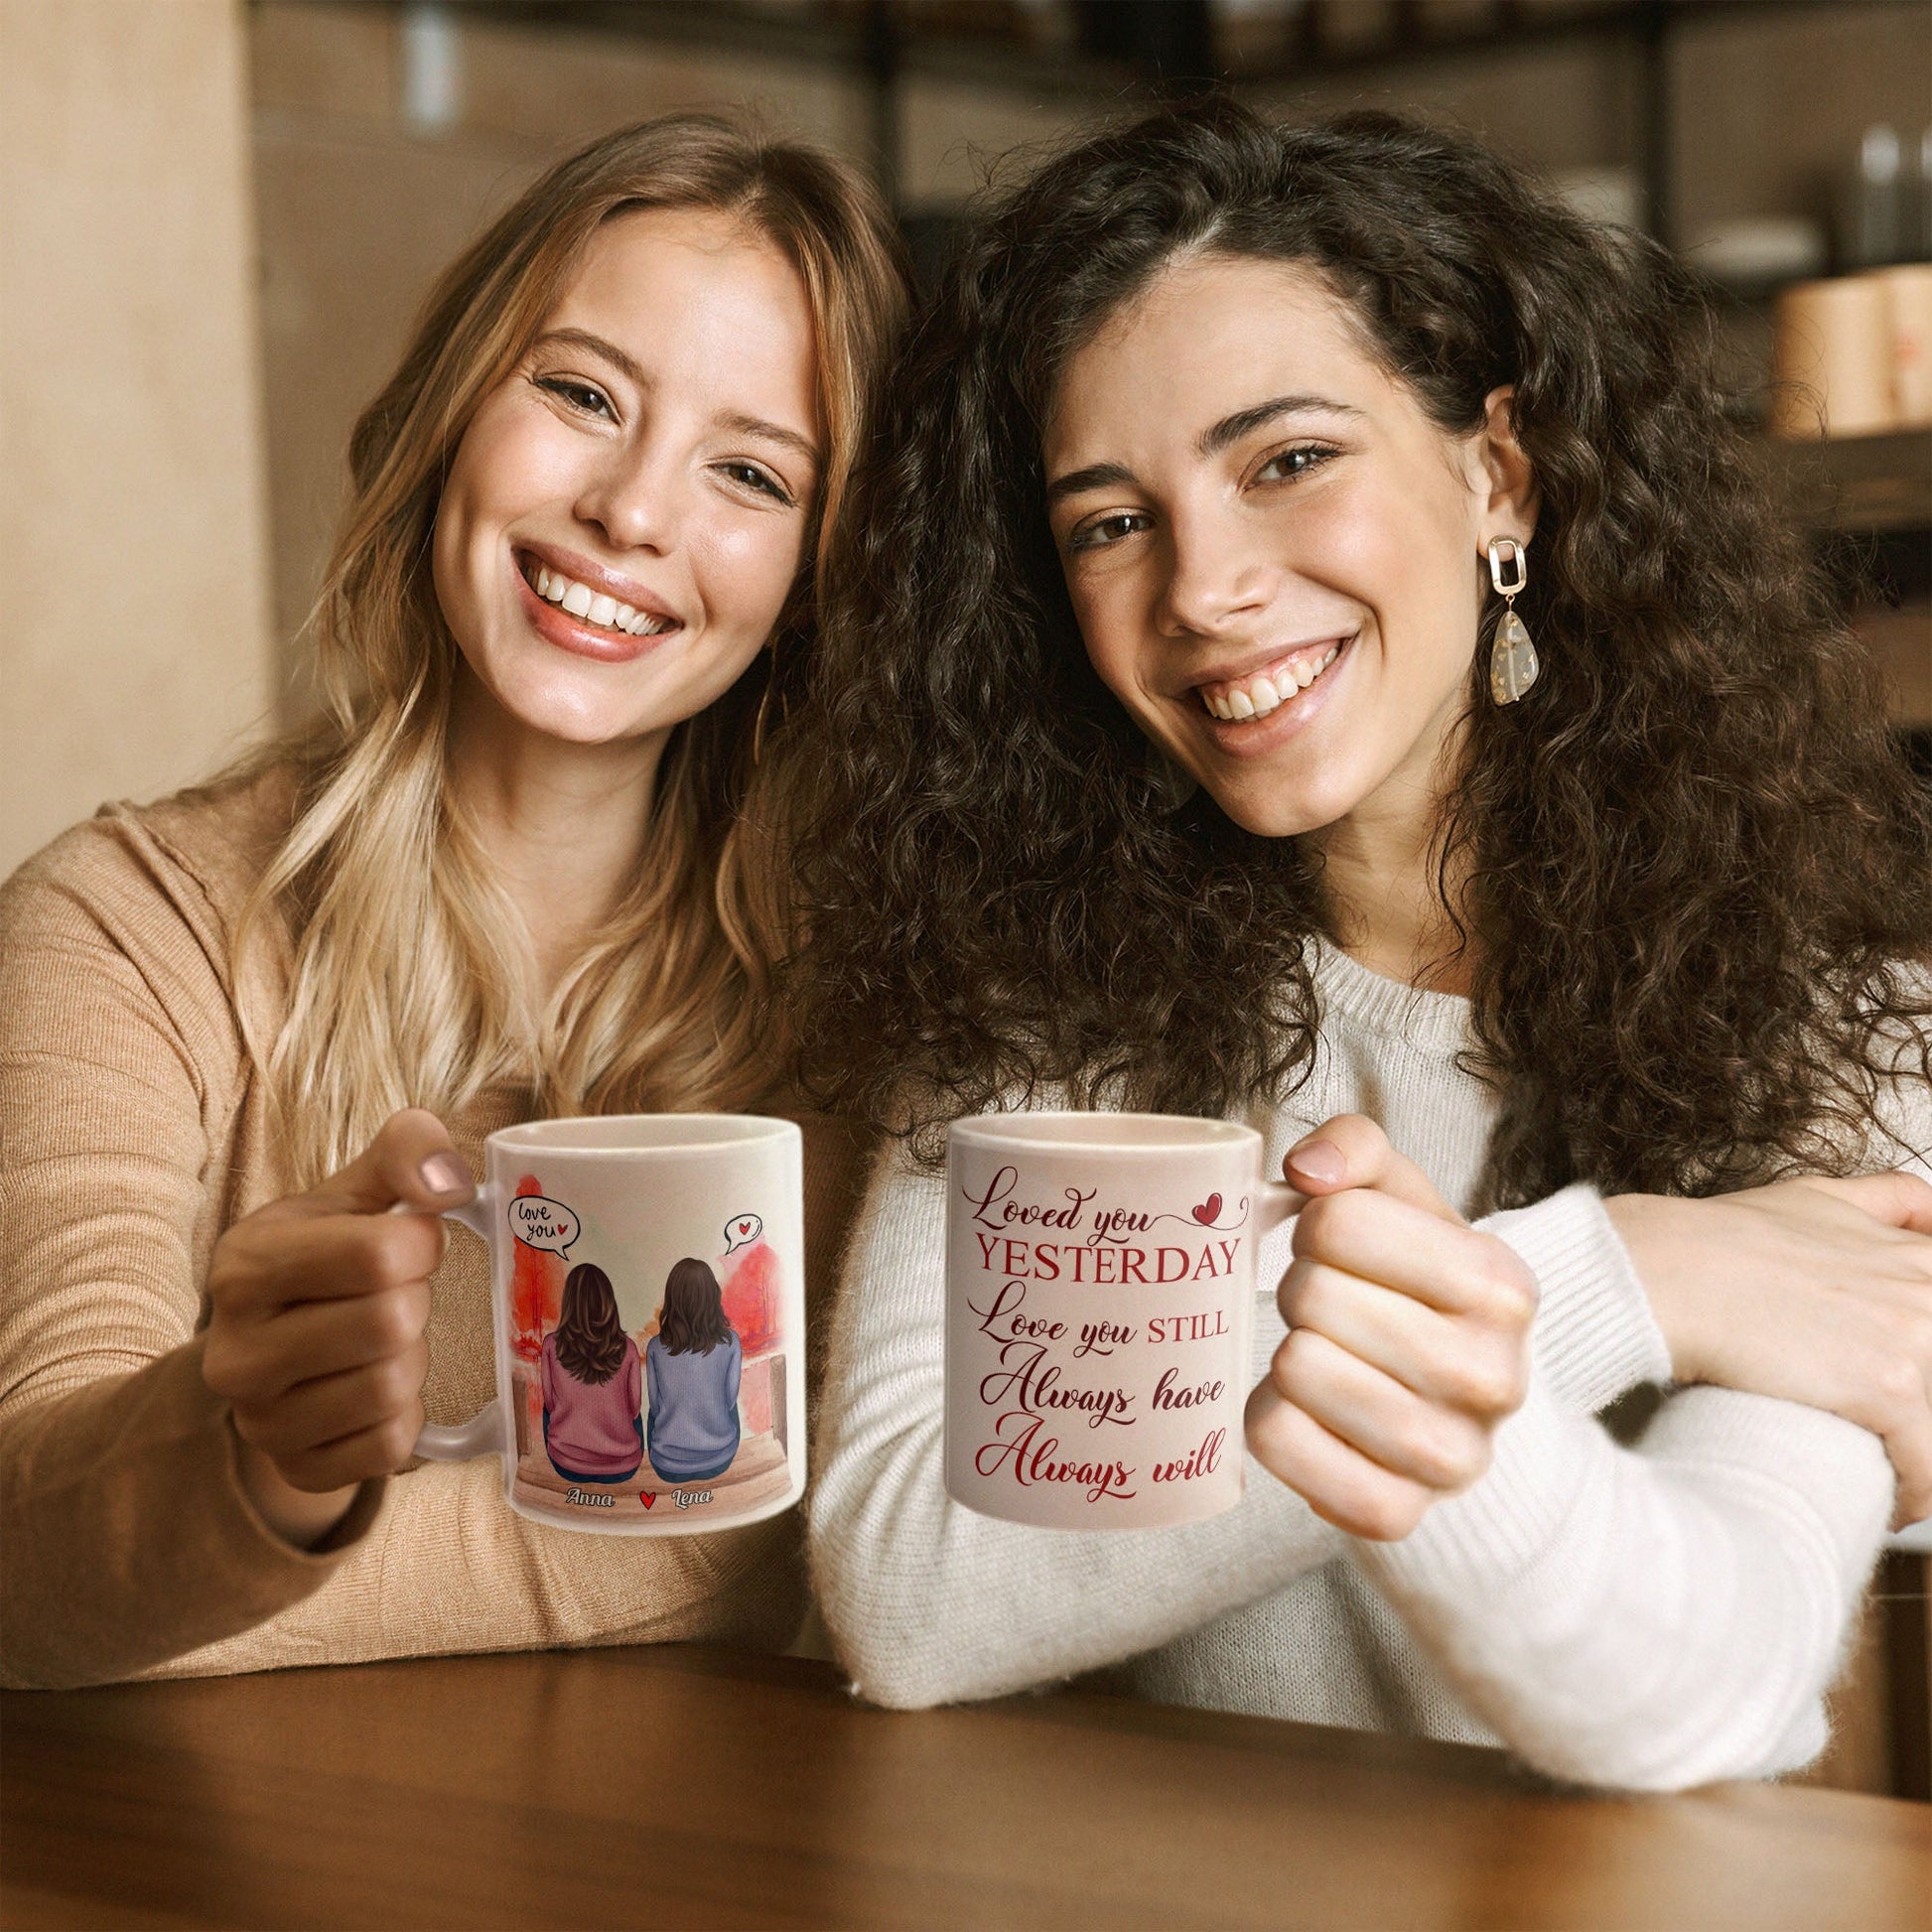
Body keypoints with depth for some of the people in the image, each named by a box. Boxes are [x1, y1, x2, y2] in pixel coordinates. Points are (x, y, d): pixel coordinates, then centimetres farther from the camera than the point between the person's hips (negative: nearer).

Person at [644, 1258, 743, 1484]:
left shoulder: (656, 1348, -12)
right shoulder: (730, 1343, -14)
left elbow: (656, 1406, -2)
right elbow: (729, 1400, -4)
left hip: (668, 1465, 0)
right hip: (719, 1461, 0)